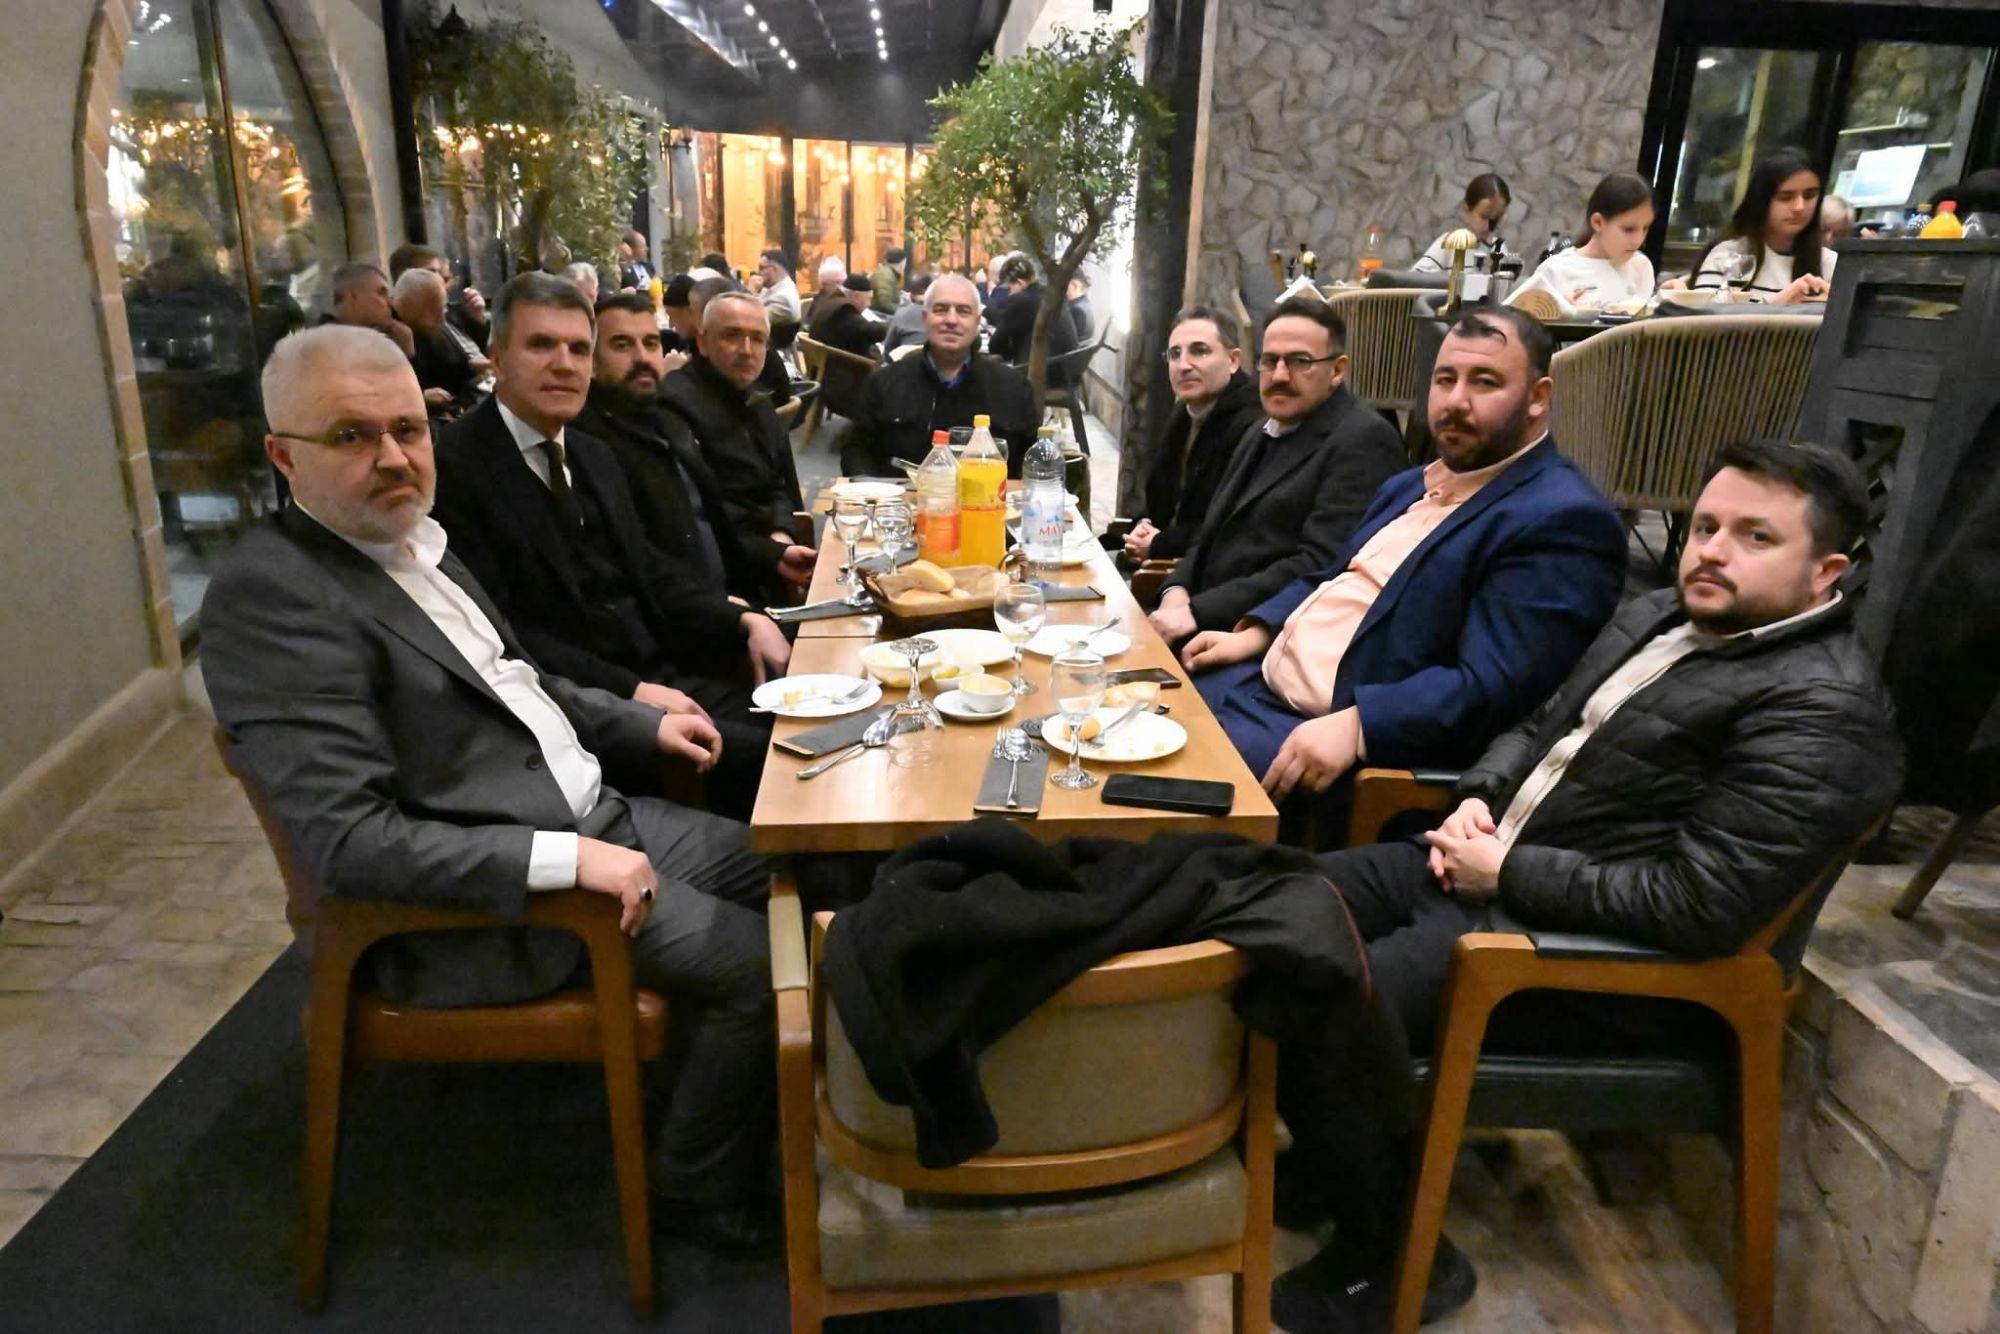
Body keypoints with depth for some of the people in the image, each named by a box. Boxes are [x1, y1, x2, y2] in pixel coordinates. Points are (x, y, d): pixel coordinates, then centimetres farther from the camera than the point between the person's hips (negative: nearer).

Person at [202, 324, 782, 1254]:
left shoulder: (411, 539, 5)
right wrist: (568, 859, -30)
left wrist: (643, 727, 10)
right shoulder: (270, 593, -22)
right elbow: (349, 842, -27)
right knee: (756, 965, -11)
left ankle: (722, 1091, 32)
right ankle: (700, 1189, 15)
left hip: (587, 814, 9)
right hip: (482, 901, -9)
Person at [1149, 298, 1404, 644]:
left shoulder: (1364, 441, -9)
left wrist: (1198, 612, -21)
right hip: (1209, 627, 8)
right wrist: (1177, 592, -3)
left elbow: (1321, 565, -19)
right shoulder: (1263, 432, 20)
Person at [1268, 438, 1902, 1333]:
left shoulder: (1820, 711, -17)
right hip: (1489, 861, 9)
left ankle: (1392, 1258, 5)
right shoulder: (1655, 617, 10)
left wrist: (1507, 872, -18)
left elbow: (1697, 906, -24)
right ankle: (1345, 1148, 22)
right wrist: (1480, 797, -1)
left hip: (1586, 945, -9)